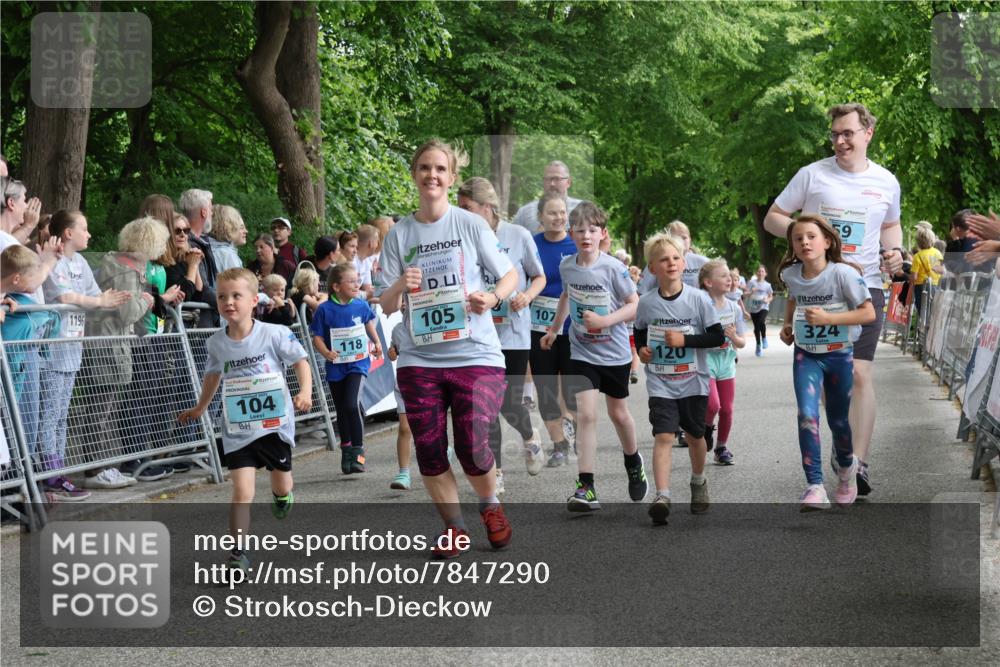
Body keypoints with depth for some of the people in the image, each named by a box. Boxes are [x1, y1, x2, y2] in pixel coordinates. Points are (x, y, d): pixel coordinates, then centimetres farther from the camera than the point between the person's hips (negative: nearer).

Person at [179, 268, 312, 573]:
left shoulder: (274, 334, -14)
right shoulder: (217, 342, -2)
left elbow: (301, 361, -5)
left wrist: (305, 392, -21)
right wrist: (200, 408, 26)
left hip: (276, 424, -1)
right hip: (237, 431, 1)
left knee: (281, 486, 19)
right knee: (242, 491, -13)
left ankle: (282, 495, 57)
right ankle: (238, 552, -8)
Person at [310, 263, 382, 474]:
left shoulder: (361, 305, -2)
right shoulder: (325, 310, -9)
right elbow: (317, 337, -6)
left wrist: (376, 342, 19)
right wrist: (325, 352, -23)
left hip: (358, 363, -1)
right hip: (335, 367, 1)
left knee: (352, 404, -19)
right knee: (341, 410, 13)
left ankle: (358, 451, -10)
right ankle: (346, 450, 29)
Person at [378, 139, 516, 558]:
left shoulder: (471, 225, 0)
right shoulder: (399, 234, 5)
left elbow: (510, 275, 6)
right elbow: (386, 306, 5)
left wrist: (492, 297, -15)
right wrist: (400, 287, -17)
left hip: (474, 353, -2)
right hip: (419, 357, 2)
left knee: (472, 447, -9)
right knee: (429, 449, 2)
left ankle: (490, 506, 23)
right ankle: (454, 528, 22)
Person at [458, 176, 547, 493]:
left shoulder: (519, 236, -6)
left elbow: (540, 277, 4)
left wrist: (527, 296, -16)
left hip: (513, 333, -2)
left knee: (510, 403, -3)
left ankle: (529, 438, 33)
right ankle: (495, 473, 11)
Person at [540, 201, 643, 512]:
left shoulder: (613, 268, -16)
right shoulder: (567, 267, -3)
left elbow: (635, 305, -12)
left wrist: (604, 320, -24)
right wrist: (554, 329, 21)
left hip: (614, 353, -2)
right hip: (582, 353, 2)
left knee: (618, 413, 15)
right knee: (586, 414, -12)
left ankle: (633, 462, 44)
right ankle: (585, 486, -13)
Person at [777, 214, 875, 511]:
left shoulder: (843, 273, -18)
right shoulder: (791, 275, -4)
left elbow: (868, 313, -18)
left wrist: (827, 318, -26)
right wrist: (787, 324, 6)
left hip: (839, 355, -2)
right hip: (806, 355, 2)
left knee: (838, 419, 12)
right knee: (807, 414, -18)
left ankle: (846, 467, 44)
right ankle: (815, 487, -21)